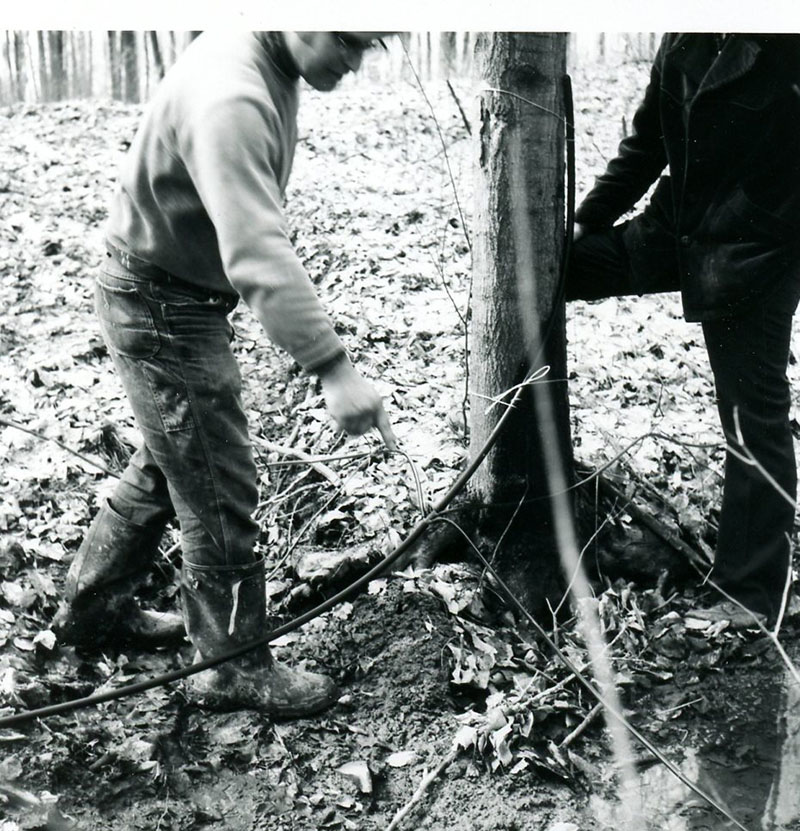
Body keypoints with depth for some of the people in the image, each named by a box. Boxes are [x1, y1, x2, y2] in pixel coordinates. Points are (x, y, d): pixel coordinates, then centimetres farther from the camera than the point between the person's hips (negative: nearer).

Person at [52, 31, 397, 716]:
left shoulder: (275, 72, 2)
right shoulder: (229, 100, -30)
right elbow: (258, 257, -40)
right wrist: (333, 369, -43)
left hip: (180, 303, 10)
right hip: (161, 310, -10)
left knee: (165, 468, 22)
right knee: (220, 491, -1)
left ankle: (92, 609, 40)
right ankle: (238, 669, 16)